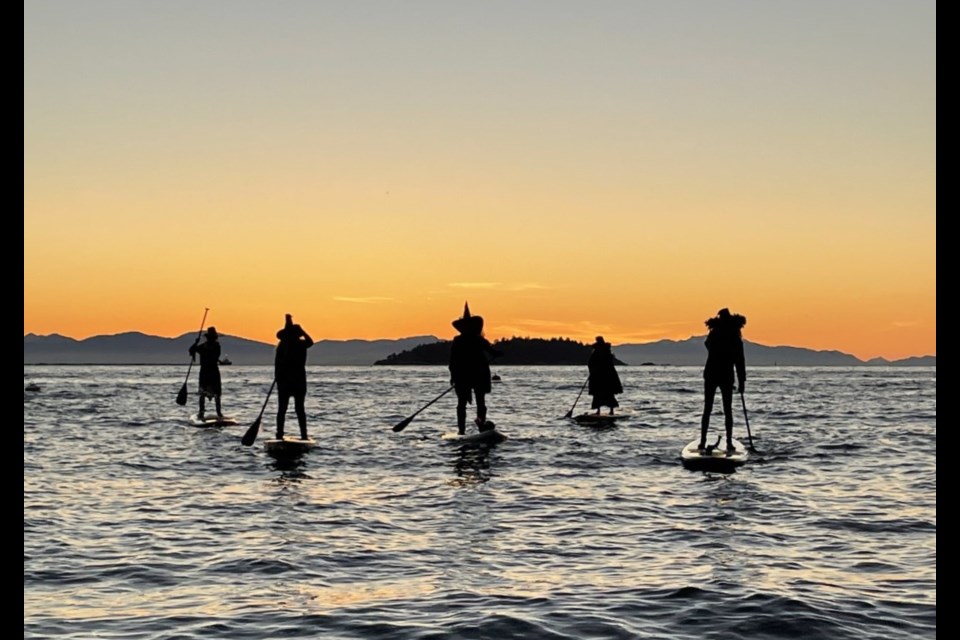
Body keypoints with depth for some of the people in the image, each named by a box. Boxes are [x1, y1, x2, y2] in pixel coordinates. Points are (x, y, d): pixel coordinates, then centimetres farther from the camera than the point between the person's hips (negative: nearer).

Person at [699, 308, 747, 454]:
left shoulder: (713, 336, 1)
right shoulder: (735, 340, -6)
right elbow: (739, 362, -5)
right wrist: (741, 381, 0)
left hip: (710, 376, 2)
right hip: (726, 377, -2)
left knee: (707, 409, 7)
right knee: (728, 410, 4)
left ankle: (703, 442, 3)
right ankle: (729, 443, 0)